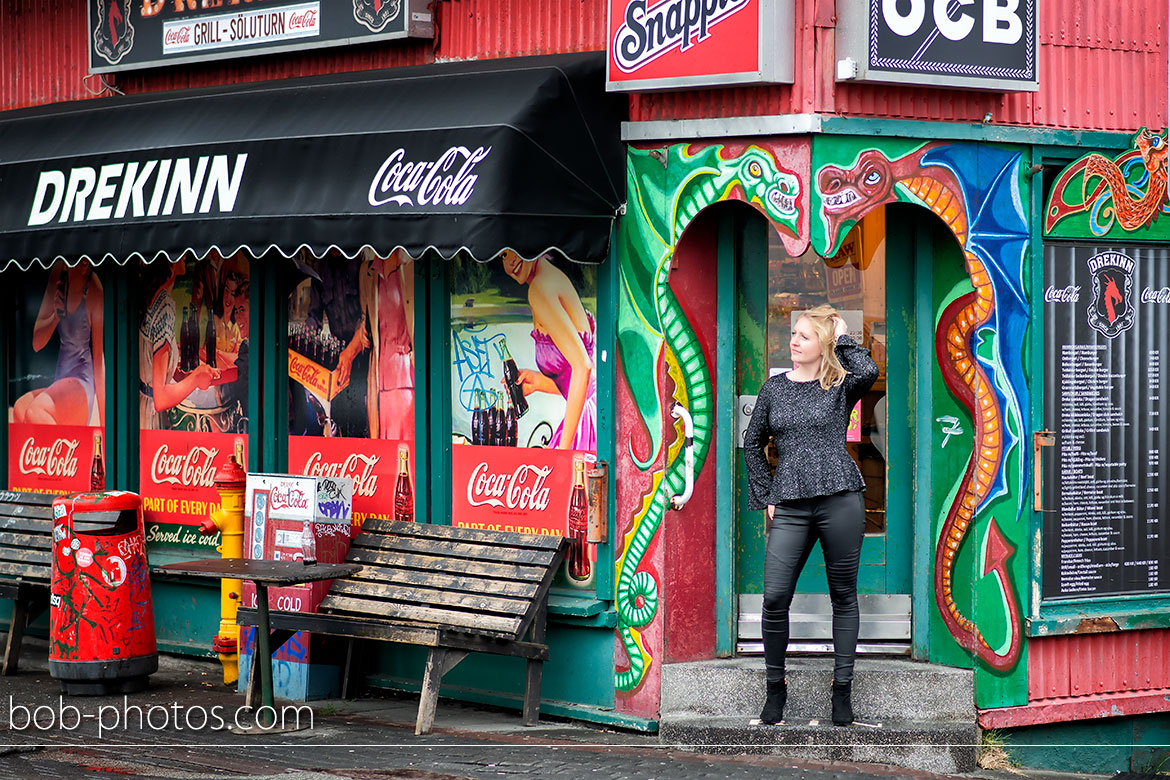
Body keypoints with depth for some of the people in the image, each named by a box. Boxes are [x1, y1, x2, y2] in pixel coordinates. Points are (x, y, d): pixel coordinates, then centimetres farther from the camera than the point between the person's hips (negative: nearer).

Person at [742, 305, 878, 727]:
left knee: (843, 596, 5)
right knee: (774, 598, -6)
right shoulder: (775, 388, 12)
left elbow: (868, 371, -21)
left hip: (840, 500, -2)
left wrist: (842, 337, -4)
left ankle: (843, 688, 13)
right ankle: (775, 687, 10)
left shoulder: (840, 387, 3)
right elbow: (753, 443, 21)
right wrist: (765, 497, 11)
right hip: (790, 506, 2)